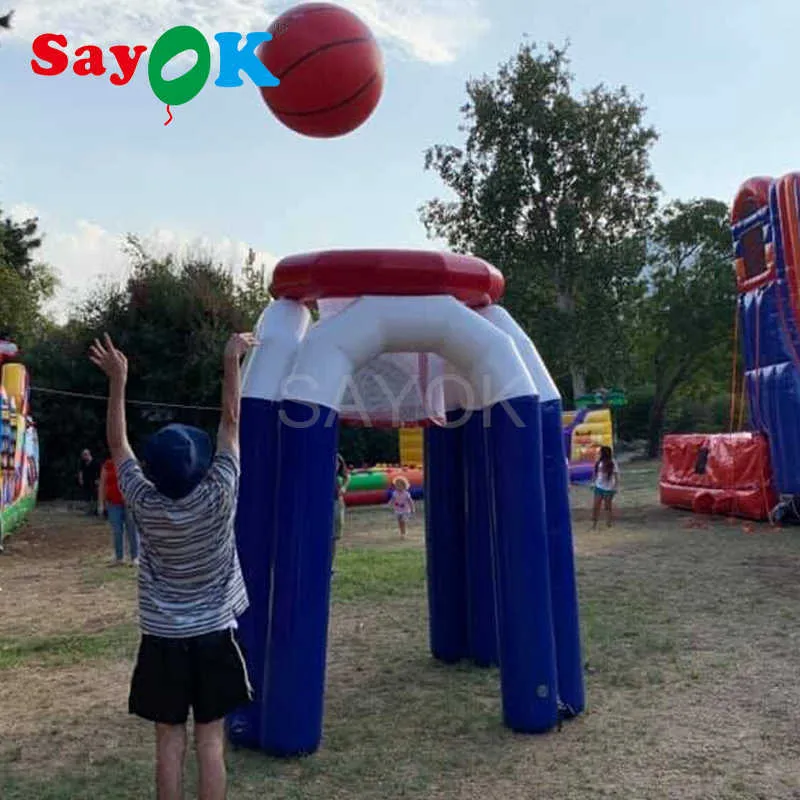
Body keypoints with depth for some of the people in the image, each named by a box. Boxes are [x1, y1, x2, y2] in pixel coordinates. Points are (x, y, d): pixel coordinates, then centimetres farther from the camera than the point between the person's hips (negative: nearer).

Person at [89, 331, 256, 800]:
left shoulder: (145, 505, -11)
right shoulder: (217, 497, -15)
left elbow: (118, 443, 1)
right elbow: (231, 421, -11)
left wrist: (118, 380, 5)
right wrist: (232, 361, -7)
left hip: (162, 639, 1)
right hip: (214, 636, -1)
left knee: (170, 740, 9)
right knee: (211, 739, 7)